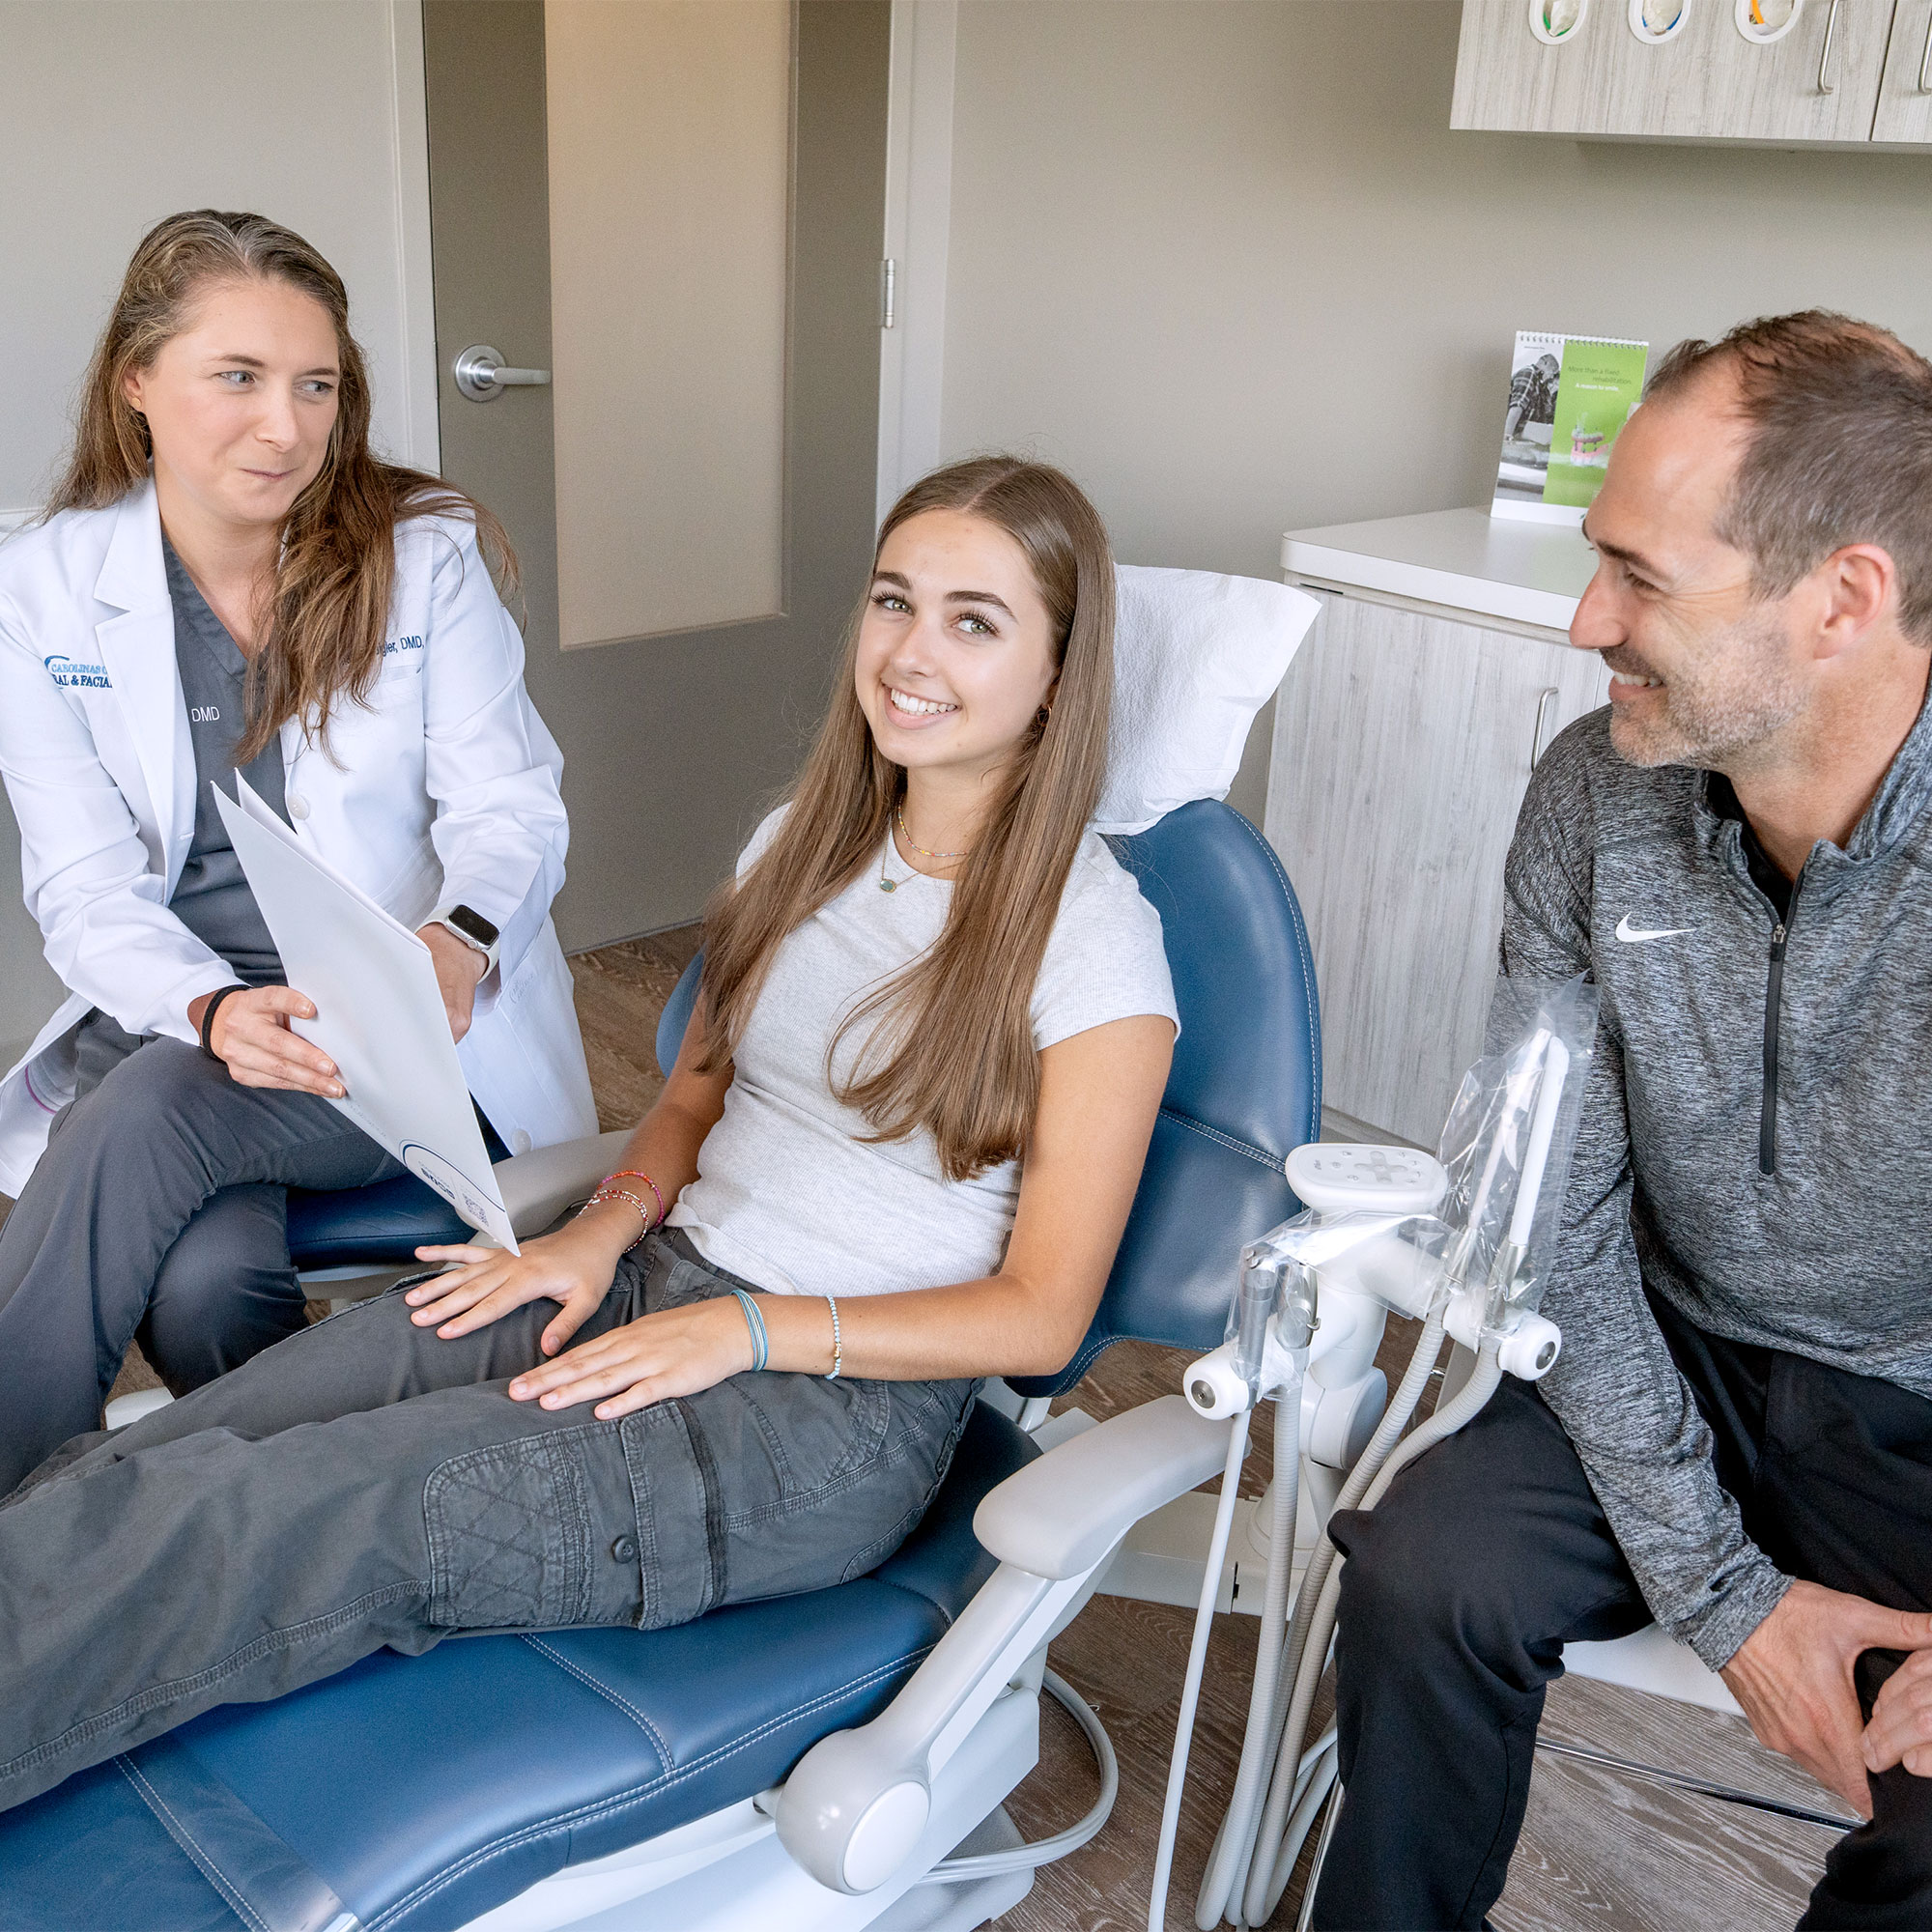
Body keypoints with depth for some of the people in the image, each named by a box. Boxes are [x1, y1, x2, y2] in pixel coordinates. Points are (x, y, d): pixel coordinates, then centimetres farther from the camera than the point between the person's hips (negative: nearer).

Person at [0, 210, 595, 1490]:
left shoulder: (426, 555, -2)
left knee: (146, 1118, -29)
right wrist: (212, 1010, -24)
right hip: (175, 1014, 2)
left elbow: (511, 806, -3)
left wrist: (460, 941, -27)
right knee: (204, 1279, -29)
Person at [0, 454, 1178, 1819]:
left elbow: (1040, 1315, -9)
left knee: (310, 1519, -25)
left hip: (844, 1398, -6)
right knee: (146, 1467, -15)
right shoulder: (806, 842, 10)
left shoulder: (1094, 938, -10)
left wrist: (747, 1329, -16)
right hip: (660, 1280, 6)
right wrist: (604, 1231, -2)